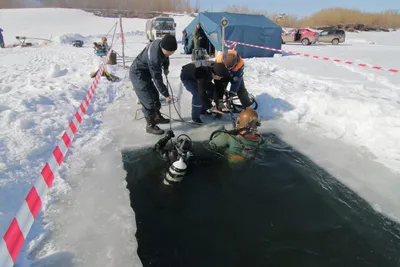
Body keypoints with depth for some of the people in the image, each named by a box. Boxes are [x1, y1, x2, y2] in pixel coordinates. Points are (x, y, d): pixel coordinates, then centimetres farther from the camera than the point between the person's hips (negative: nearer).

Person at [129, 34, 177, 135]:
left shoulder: (161, 43, -14)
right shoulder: (154, 58, -36)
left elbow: (165, 57, 10)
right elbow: (157, 79, -29)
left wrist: (165, 68, -3)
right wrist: (166, 95, -22)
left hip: (145, 72, 9)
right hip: (138, 74, -9)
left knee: (154, 94, 17)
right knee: (149, 100, -9)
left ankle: (157, 116, 33)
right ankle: (150, 125, 2)